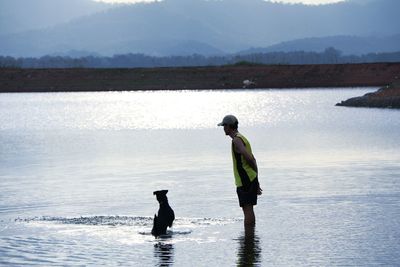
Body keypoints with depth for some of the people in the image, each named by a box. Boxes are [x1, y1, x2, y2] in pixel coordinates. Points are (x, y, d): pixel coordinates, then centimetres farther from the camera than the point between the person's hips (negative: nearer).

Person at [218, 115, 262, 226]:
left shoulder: (236, 140, -12)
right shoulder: (242, 138, 19)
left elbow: (249, 158, -22)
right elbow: (253, 160, 21)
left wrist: (255, 172, -5)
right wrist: (256, 181, 20)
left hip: (245, 180, -10)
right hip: (251, 179, 10)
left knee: (247, 210, -9)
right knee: (249, 210, 14)